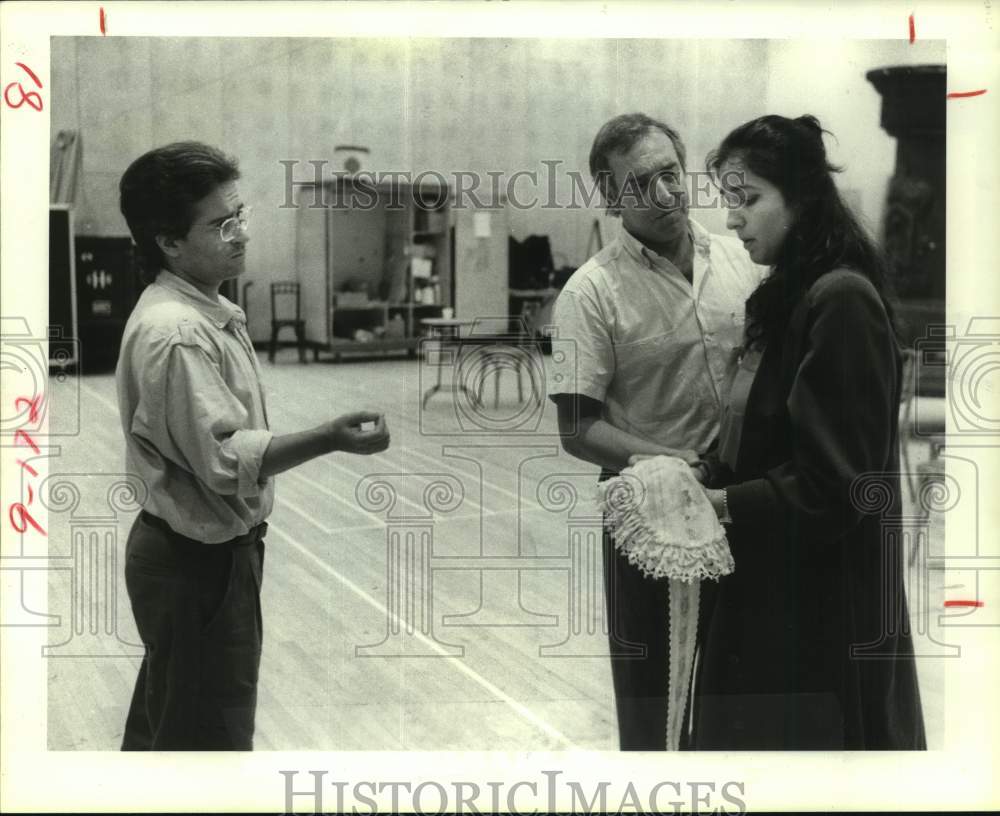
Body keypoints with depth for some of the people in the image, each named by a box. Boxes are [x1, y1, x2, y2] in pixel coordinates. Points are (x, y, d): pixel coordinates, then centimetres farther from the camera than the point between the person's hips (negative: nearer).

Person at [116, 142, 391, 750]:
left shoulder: (209, 313, 8)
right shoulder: (174, 334, -24)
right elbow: (223, 458, -28)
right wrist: (329, 440, -33)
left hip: (210, 550, 10)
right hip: (198, 563, -10)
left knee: (164, 722, 23)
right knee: (211, 734, 1)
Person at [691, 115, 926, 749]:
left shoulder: (842, 301, -17)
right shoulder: (789, 298, 11)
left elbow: (836, 483, -20)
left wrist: (717, 503, -16)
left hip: (825, 611, -9)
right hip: (772, 594, 9)